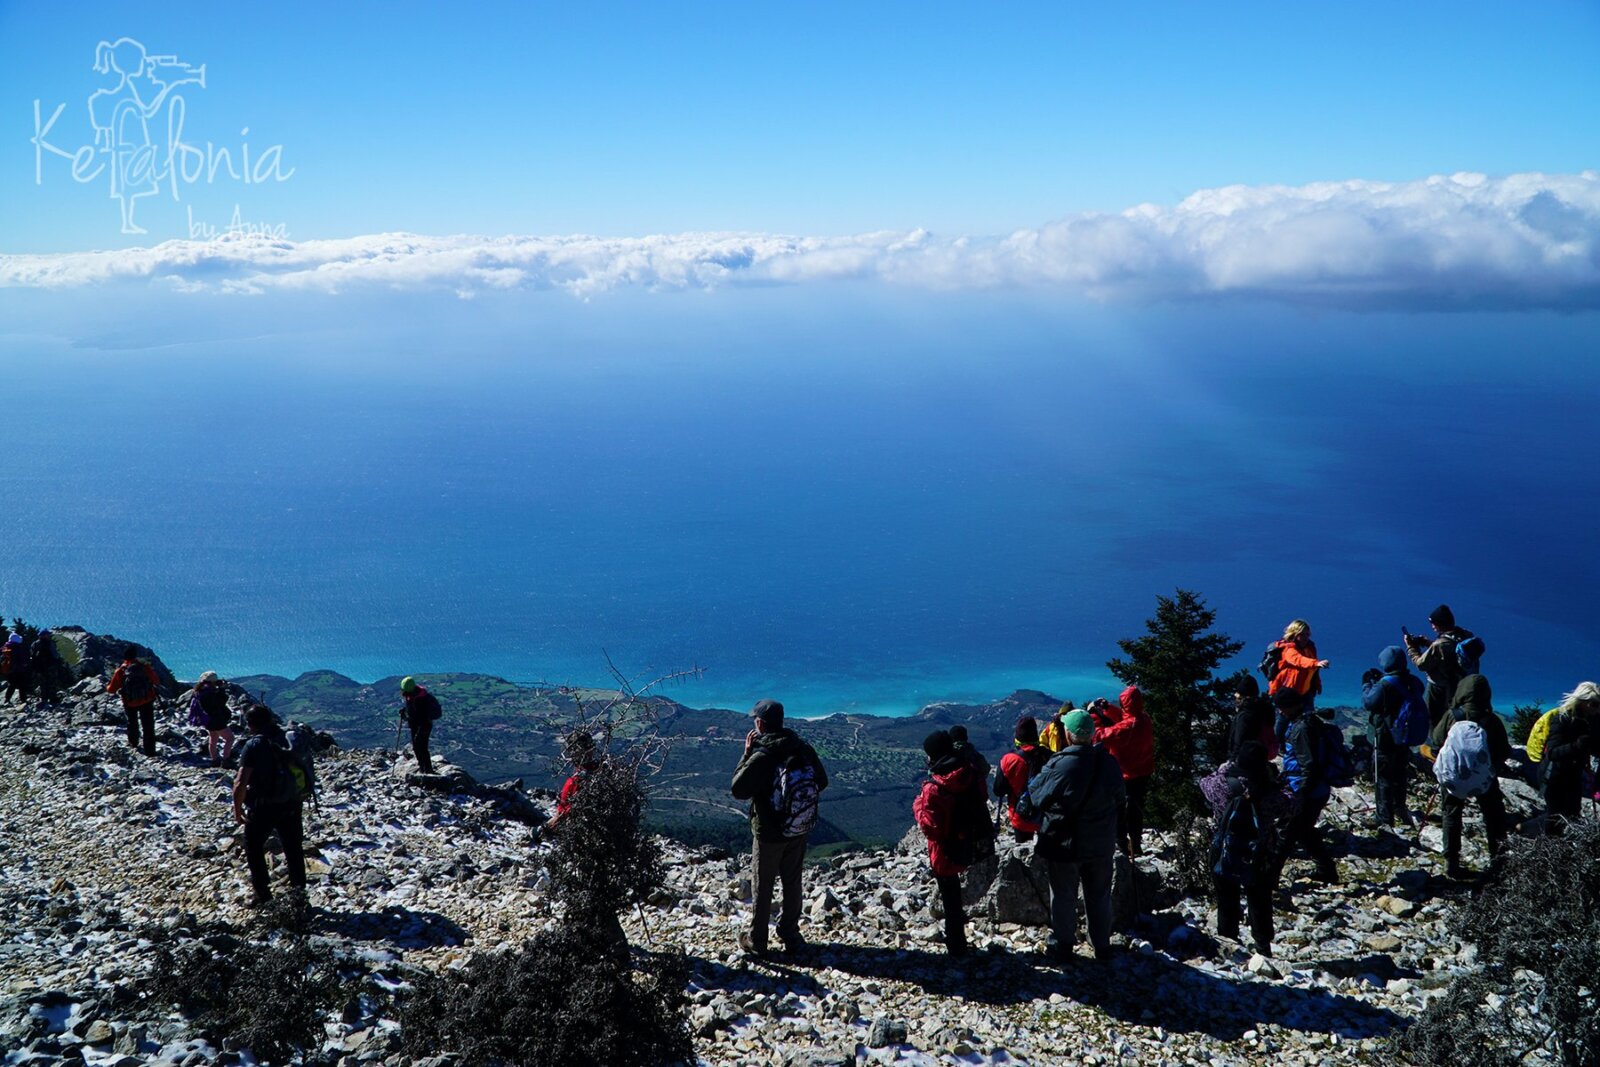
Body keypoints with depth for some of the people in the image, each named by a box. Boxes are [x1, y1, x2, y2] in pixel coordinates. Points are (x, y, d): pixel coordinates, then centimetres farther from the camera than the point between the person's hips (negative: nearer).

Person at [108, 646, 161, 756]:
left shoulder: (120, 671, -7)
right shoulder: (145, 666, -10)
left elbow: (112, 689, 2)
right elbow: (156, 681, -5)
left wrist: (107, 688, 25)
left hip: (130, 703, 1)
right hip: (147, 701, -1)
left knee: (132, 722, 28)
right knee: (148, 725, 3)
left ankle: (133, 742, 43)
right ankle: (150, 750, -1)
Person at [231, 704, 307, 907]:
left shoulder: (254, 745, -15)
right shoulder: (287, 739, 0)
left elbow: (240, 784, -19)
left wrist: (238, 811, -9)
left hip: (263, 808, -4)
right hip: (290, 805, 4)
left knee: (254, 849, 16)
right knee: (293, 849, 18)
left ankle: (262, 893, 15)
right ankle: (299, 889, 25)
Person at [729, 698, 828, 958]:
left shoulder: (761, 757, -25)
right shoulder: (804, 749, -9)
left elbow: (738, 790, -14)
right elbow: (822, 782, 3)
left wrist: (747, 753, -11)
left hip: (768, 834, -4)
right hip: (799, 831, 4)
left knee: (763, 887, 11)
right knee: (792, 882, 19)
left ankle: (756, 941, 22)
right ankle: (790, 936, 28)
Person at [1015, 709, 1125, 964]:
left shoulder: (1059, 766, -24)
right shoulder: (1109, 762, -6)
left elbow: (1033, 798, -10)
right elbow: (1119, 802, 9)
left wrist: (1022, 811, 10)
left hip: (1064, 846, -4)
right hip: (1101, 845, 4)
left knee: (1063, 897, 13)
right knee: (1099, 895, 19)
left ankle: (1061, 946, 26)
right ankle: (1103, 947, 30)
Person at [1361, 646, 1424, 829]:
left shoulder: (1384, 685, -24)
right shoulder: (1413, 682, -1)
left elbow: (1368, 702, -13)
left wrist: (1367, 684, 1)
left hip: (1385, 740, -7)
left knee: (1382, 777, 1)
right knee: (1399, 774, 23)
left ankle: (1384, 817, 1)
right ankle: (1399, 809, 39)